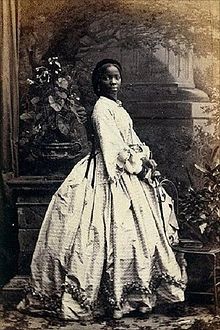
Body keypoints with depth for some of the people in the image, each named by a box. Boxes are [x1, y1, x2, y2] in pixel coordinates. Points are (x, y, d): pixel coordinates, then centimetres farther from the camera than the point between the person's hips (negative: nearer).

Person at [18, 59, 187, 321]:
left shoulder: (118, 107, 17)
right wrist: (137, 164, -14)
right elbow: (112, 146, -19)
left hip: (126, 172, 10)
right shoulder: (101, 108, -12)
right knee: (115, 229, -7)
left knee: (132, 229, 12)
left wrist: (145, 159, 3)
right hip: (111, 176, -10)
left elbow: (132, 139, 17)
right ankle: (116, 295, 2)